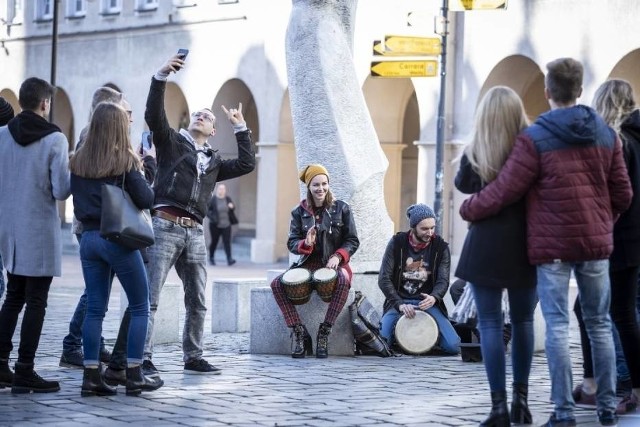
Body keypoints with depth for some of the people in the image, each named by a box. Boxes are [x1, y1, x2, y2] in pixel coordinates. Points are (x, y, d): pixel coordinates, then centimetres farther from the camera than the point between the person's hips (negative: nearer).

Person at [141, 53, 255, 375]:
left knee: (197, 300, 8)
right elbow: (153, 115, -5)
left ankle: (193, 357, 16)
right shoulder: (172, 142, 11)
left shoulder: (213, 162, 24)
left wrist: (240, 127, 19)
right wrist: (161, 77, -15)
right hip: (165, 226, -6)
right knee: (150, 296, -9)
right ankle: (143, 357, -10)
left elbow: (247, 164, 15)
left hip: (194, 232, 6)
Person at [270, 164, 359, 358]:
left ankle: (324, 332, -27)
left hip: (334, 264, -2)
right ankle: (299, 333, -15)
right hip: (308, 264, 2)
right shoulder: (299, 212, 6)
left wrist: (338, 256, -17)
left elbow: (352, 241, 2)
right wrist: (306, 244, -21)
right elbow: (292, 243, 2)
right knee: (277, 284, -22)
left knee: (343, 281, -38)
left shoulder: (341, 209, 2)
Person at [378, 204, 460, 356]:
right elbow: (384, 279, -7)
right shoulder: (397, 243, -3)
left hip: (427, 302, 1)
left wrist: (434, 297, -29)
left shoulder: (441, 247, 0)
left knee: (453, 346, -19)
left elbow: (443, 281, -5)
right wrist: (400, 304, -21)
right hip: (398, 301, -1)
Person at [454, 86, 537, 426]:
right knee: (523, 321, 15)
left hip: (486, 245, -1)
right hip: (525, 244, 2)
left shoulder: (474, 153, -4)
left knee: (491, 324, 1)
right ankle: (520, 400, 17)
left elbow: (462, 185, 12)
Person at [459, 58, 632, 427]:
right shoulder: (606, 134, 4)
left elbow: (503, 191, -10)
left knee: (557, 326, -1)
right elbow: (622, 194, 7)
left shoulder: (534, 139, -10)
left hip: (551, 244, -4)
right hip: (596, 243, 4)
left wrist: (468, 209, 6)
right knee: (600, 324, 12)